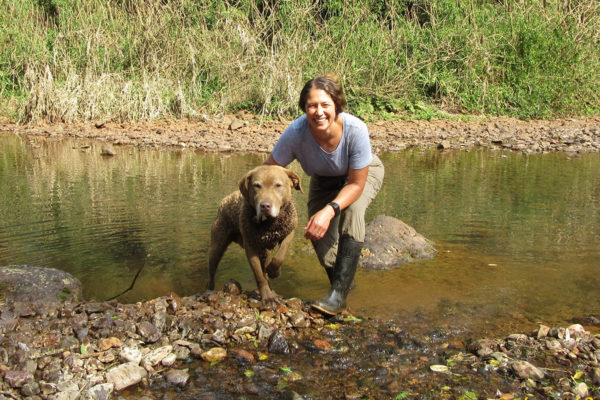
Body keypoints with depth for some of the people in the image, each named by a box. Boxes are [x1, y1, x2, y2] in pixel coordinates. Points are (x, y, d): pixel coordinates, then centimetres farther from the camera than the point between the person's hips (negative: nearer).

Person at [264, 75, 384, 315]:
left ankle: (339, 292, -27)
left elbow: (357, 183, -30)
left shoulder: (355, 129, -39)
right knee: (319, 234, -10)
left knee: (352, 210, -33)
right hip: (324, 181, 3)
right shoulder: (296, 133, -34)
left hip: (364, 173, -3)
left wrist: (330, 210, -44)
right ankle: (344, 284, 21)